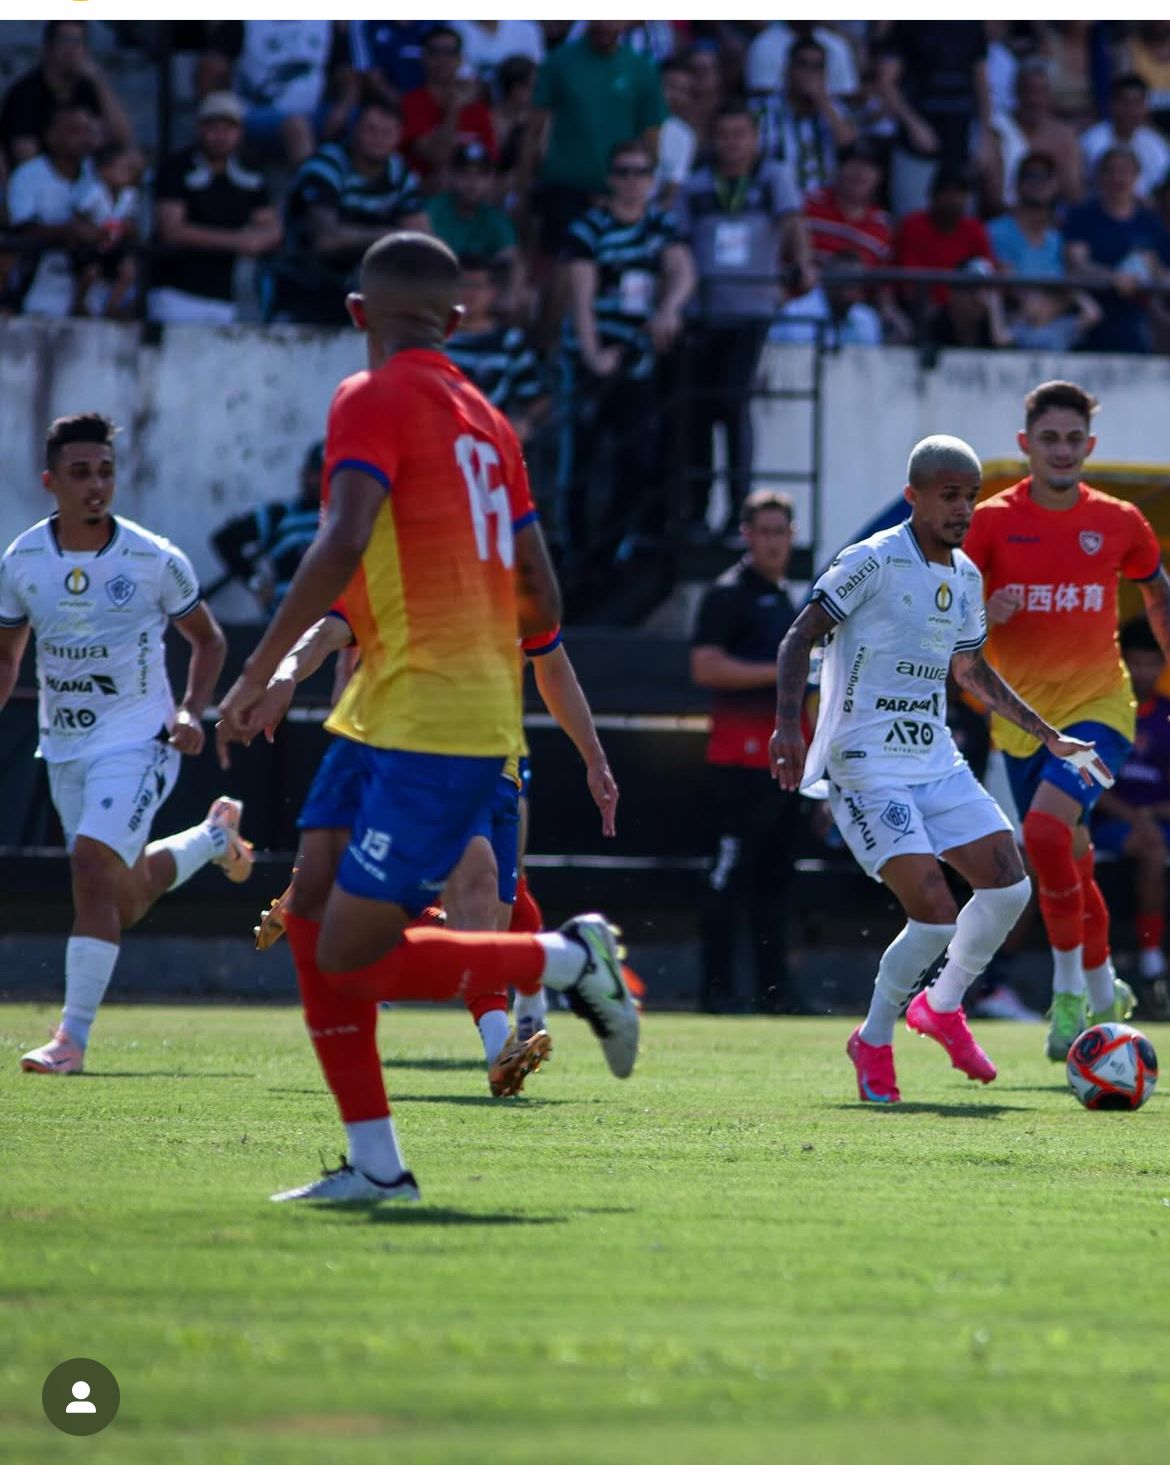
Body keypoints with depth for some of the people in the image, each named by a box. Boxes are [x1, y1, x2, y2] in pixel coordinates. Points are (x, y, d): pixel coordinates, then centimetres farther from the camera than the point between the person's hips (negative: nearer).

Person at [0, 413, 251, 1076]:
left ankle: (74, 1037, -20)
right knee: (126, 897, 15)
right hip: (62, 745, 5)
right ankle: (216, 836, 49)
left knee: (94, 861, -24)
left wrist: (191, 713, -10)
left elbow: (207, 637, 4)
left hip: (137, 740, -5)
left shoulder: (155, 561, -11)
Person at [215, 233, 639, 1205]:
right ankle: (374, 1163, 7)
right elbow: (542, 604, 17)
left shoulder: (375, 400, -6)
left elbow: (343, 542, -22)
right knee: (313, 913, 7)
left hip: (432, 730, -9)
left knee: (352, 957, -9)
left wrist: (260, 672, -17)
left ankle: (570, 961, 1)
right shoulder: (485, 421, 17)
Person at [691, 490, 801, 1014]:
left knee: (775, 872, 9)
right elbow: (706, 667, -17)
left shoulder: (787, 596, 21)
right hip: (740, 751, -9)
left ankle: (773, 986, 12)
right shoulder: (728, 593, -6)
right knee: (731, 871, -10)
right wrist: (779, 673, -19)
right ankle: (717, 986, -9)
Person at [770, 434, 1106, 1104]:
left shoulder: (965, 576, 11)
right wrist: (789, 724, -28)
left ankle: (942, 1008, 21)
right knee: (935, 914, -17)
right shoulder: (873, 562, -13)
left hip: (937, 763, 7)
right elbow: (800, 639, -14)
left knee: (1009, 886, -4)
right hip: (867, 768, -7)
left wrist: (1050, 736, 25)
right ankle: (874, 1041, 5)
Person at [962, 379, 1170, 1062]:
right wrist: (985, 614, -23)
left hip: (1097, 705, -2)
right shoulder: (994, 520, -3)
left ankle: (1071, 995, -15)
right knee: (1068, 862, 12)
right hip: (1023, 716, 3)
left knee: (1046, 830, -25)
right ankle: (1104, 990, 34)